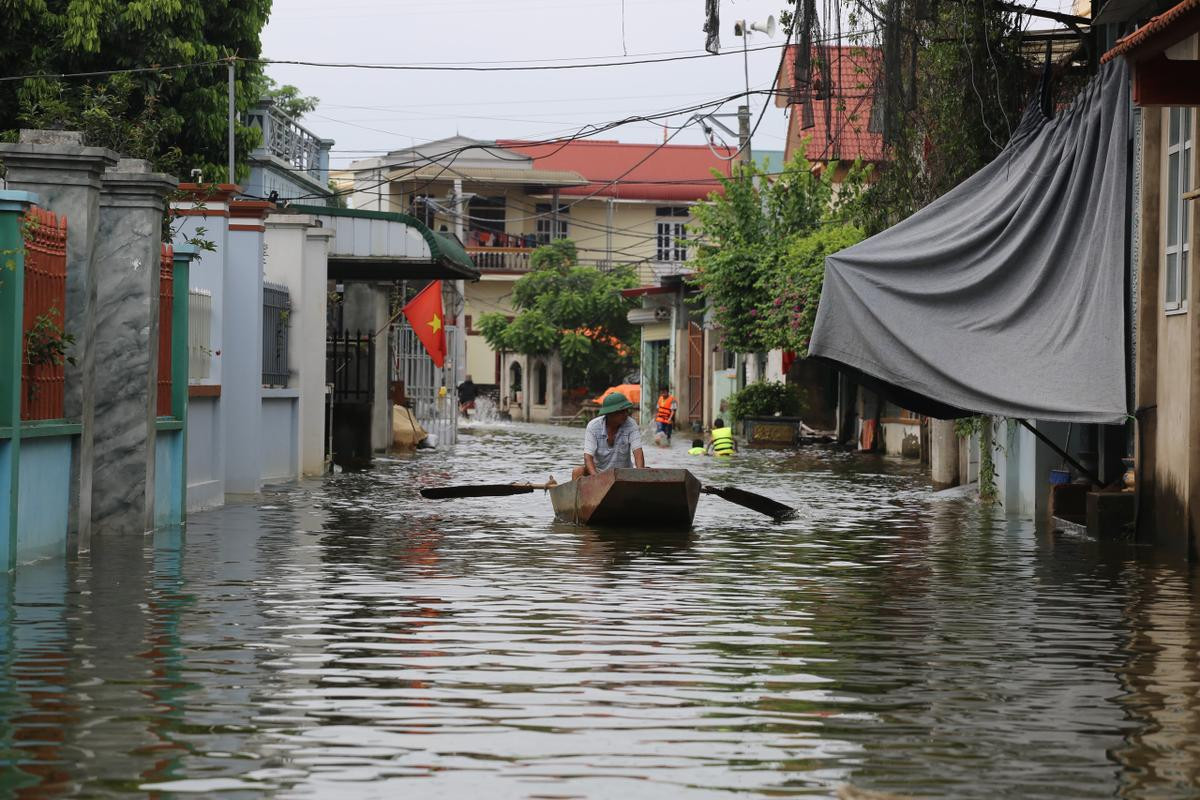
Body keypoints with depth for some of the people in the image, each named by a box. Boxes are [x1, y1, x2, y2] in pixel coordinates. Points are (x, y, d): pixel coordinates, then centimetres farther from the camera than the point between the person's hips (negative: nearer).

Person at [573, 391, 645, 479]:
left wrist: (640, 470, -43)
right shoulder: (593, 426, -14)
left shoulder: (631, 425, -11)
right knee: (577, 472, -29)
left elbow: (637, 450, -21)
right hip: (598, 470, 0)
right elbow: (588, 456, -22)